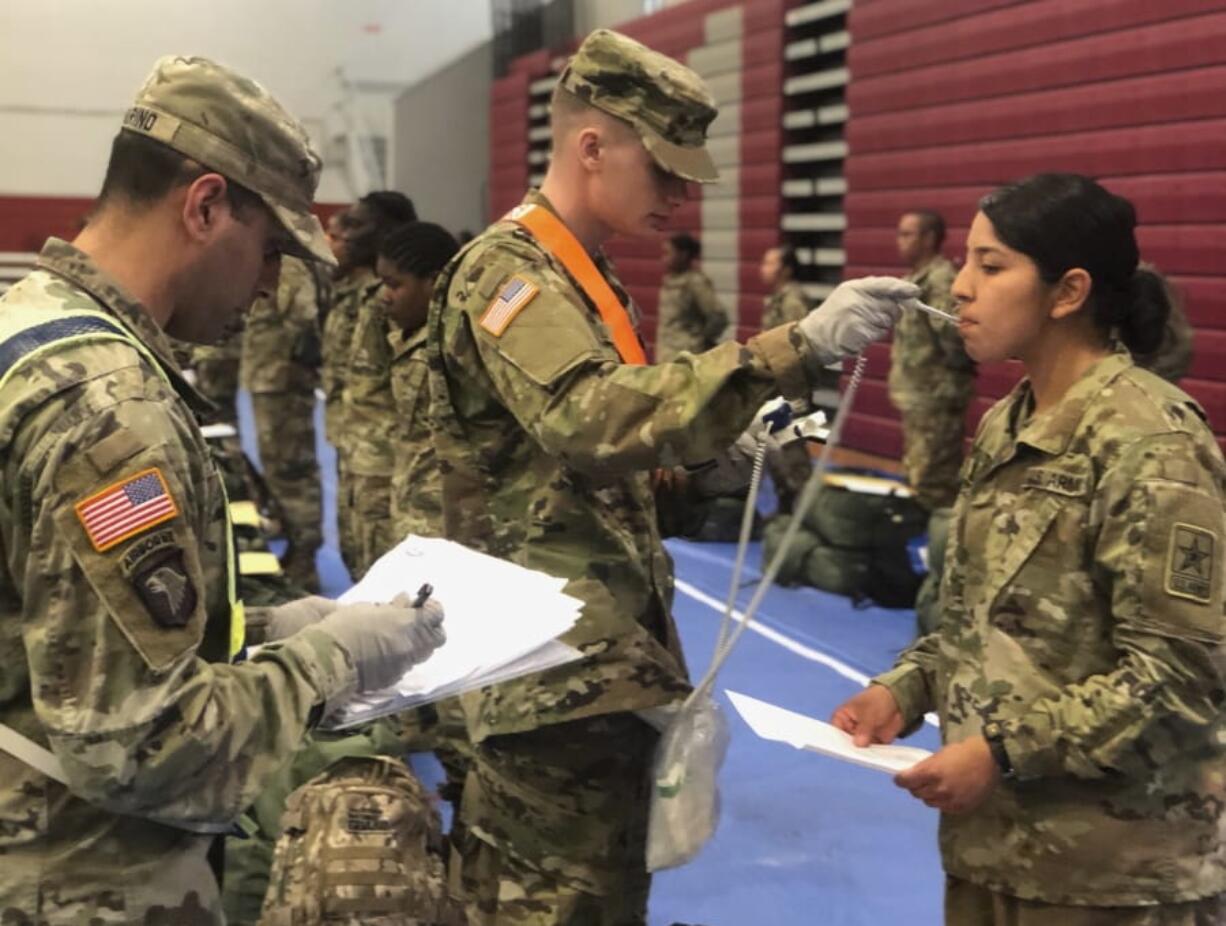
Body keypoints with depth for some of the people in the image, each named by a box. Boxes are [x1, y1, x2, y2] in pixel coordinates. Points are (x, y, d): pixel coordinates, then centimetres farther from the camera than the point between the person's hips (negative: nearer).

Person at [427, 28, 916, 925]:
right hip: (564, 667, -10)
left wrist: (734, 447, 6)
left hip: (585, 654, 10)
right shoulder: (508, 274, -15)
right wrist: (796, 347, -40)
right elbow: (592, 419, -35)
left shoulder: (580, 276, 17)